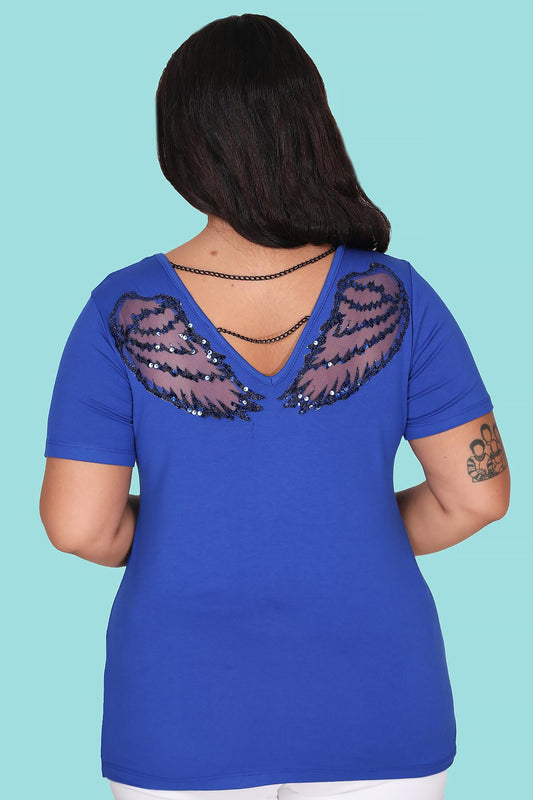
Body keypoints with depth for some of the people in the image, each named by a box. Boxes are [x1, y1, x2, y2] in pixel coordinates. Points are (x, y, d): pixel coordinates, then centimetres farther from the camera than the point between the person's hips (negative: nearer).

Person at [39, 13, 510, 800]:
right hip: (372, 708, 1)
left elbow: (77, 523, -12)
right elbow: (477, 493, -8)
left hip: (185, 710, 0)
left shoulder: (125, 311, -12)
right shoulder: (393, 297, -11)